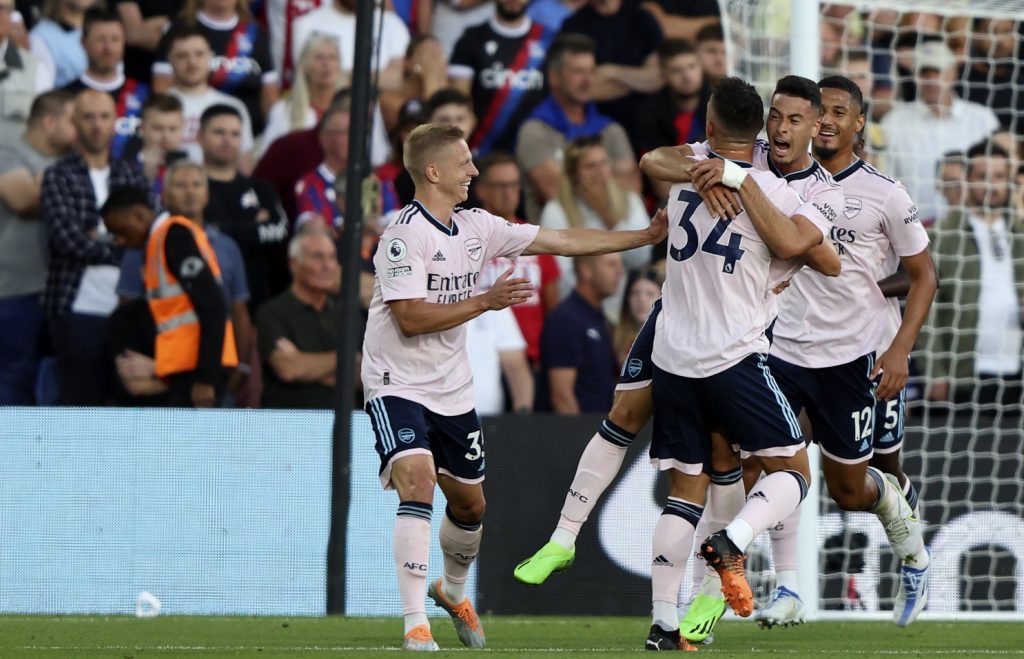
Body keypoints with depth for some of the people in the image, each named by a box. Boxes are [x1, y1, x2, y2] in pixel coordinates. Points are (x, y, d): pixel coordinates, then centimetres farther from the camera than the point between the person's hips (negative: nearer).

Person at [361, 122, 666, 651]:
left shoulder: (477, 227, 4)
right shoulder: (404, 234, -18)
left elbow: (562, 242, 9)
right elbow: (410, 319, -24)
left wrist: (647, 236, 9)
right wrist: (487, 301, -25)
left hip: (452, 389, 8)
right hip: (397, 384, -7)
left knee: (470, 504, 16)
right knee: (418, 484, -25)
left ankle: (453, 591, 44)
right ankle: (415, 624, -25)